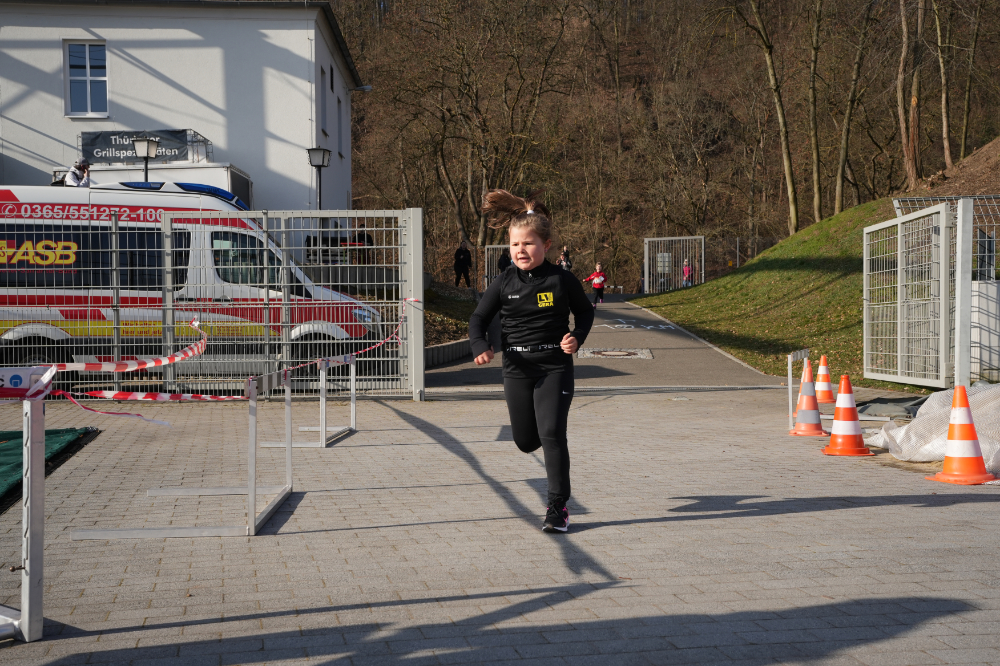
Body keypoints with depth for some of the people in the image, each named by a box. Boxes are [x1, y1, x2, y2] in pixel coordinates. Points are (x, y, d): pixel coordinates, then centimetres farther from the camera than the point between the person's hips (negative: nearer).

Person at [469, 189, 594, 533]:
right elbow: (478, 319, 6)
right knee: (526, 442, 11)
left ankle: (558, 506, -5)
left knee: (551, 434, -15)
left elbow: (585, 312, 9)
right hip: (517, 370, 3)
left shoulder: (562, 280, -6)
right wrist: (480, 346, -15)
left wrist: (577, 337, -10)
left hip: (555, 367, -3)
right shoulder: (504, 283, -2)